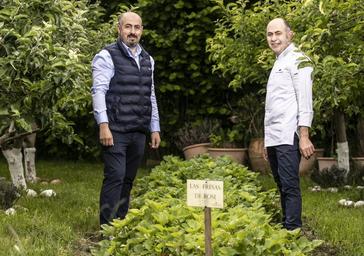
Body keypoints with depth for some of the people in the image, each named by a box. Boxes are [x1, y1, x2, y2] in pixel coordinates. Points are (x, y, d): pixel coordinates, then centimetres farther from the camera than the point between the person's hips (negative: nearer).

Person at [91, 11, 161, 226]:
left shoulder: (148, 59, 17)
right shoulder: (107, 56, -3)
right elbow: (99, 91, -11)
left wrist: (155, 128, 17)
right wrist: (103, 125, -20)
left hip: (139, 132, 6)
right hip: (116, 130, -6)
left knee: (128, 180, 10)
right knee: (115, 177, -10)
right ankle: (108, 228, -5)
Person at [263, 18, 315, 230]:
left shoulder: (298, 60, -5)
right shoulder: (278, 63, 22)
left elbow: (305, 101, -13)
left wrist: (304, 137, -20)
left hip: (289, 138, -9)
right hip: (274, 138, 9)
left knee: (290, 186, -11)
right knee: (282, 187, 13)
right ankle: (285, 227, 20)